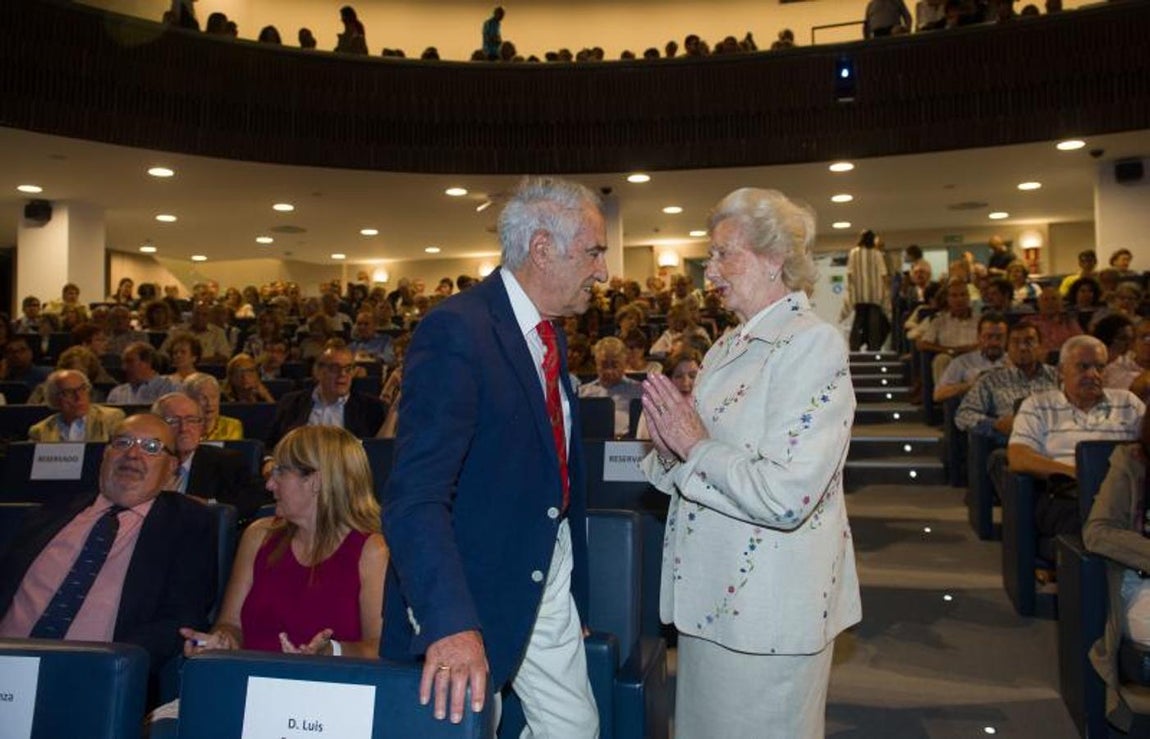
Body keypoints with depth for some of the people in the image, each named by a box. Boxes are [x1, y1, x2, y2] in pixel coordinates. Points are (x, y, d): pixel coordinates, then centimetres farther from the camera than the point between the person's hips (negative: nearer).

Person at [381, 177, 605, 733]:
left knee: (576, 727, 16)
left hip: (550, 579, 8)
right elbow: (416, 497, -28)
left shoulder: (547, 332, 8)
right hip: (478, 587, -8)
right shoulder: (457, 330, -21)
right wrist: (450, 623, -37)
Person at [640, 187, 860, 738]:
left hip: (767, 609, -8)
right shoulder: (729, 346, 10)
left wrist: (696, 446, -17)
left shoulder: (813, 345, -17)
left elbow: (786, 495, -28)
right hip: (708, 595, 8)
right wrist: (669, 443, -6)